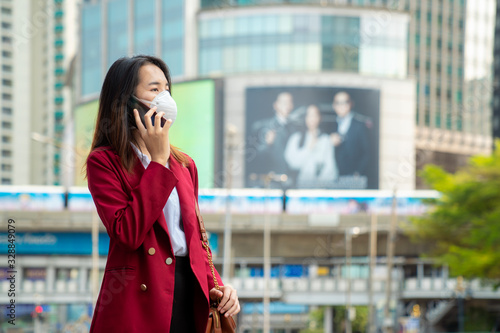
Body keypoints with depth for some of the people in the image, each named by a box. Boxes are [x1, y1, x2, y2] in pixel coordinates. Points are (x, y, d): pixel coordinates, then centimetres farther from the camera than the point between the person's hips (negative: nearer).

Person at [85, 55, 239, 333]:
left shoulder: (184, 164, 16)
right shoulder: (104, 161, -2)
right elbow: (128, 233, -16)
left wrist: (216, 286, 2)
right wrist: (157, 161, -11)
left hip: (190, 297, 5)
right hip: (137, 305, -5)